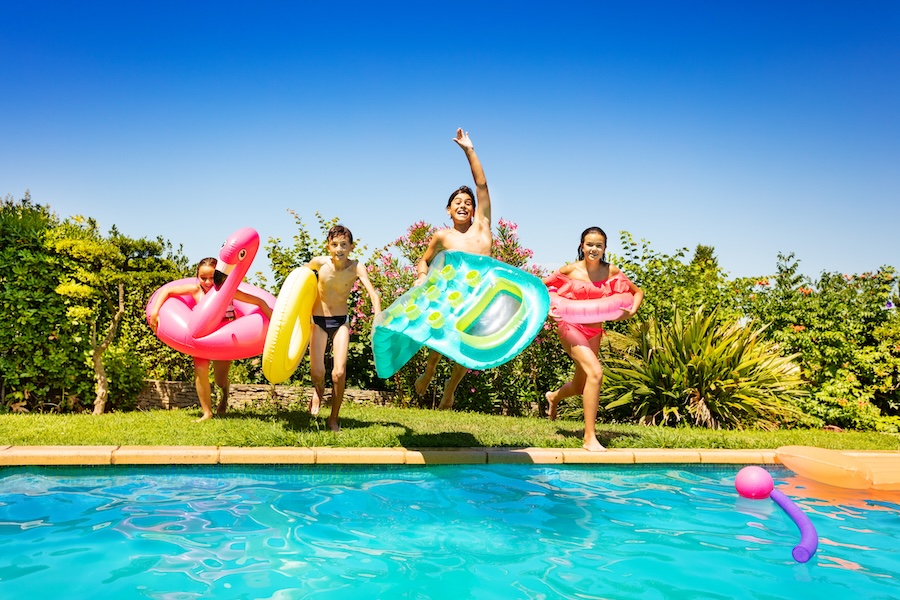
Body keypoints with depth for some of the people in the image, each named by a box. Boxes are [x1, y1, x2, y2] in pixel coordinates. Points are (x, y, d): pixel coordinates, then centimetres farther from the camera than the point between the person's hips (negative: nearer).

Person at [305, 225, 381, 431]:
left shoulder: (356, 267, -17)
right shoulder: (319, 263, -14)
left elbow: (373, 294, -28)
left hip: (340, 322, 0)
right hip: (318, 320, 1)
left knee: (339, 372, -10)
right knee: (317, 373, -7)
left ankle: (334, 418, 11)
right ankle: (318, 391, 31)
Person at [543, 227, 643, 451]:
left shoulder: (611, 271, 0)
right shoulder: (570, 270, -7)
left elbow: (638, 291, 11)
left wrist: (632, 311, -7)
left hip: (594, 331, 5)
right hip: (571, 326, -5)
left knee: (580, 386, 17)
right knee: (595, 372, -26)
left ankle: (554, 397, 55)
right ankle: (589, 437, -19)